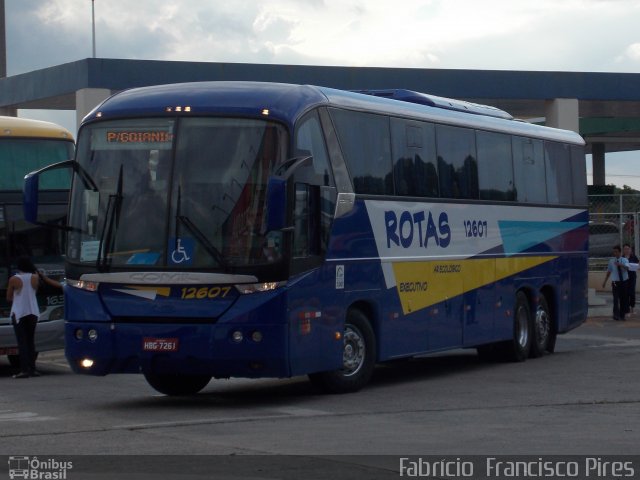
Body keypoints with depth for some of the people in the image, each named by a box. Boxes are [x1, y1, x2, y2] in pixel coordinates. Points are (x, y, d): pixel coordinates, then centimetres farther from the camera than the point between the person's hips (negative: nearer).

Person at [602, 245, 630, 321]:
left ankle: (622, 316, 18)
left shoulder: (624, 260, -2)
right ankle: (616, 315, -12)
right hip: (615, 282, -1)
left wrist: (620, 264, -43)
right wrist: (605, 281, 10)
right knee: (616, 298, -13)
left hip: (624, 282, 1)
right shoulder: (611, 261, 1)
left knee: (623, 299, 6)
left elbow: (627, 267, -24)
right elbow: (608, 272, 10)